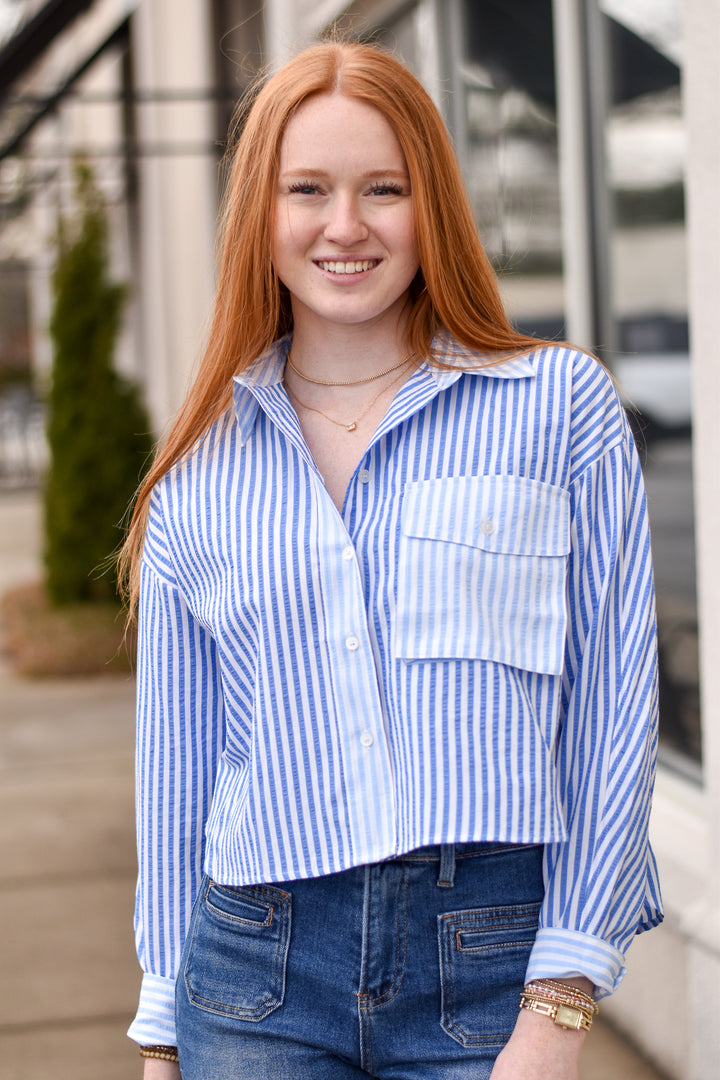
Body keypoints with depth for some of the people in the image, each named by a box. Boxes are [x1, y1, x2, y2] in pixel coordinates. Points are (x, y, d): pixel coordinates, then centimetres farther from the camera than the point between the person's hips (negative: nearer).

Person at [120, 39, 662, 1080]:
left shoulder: (562, 406, 1)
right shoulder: (198, 476, 8)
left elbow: (613, 708, -3)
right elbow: (177, 759, 12)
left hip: (492, 977, -2)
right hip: (258, 981, 2)